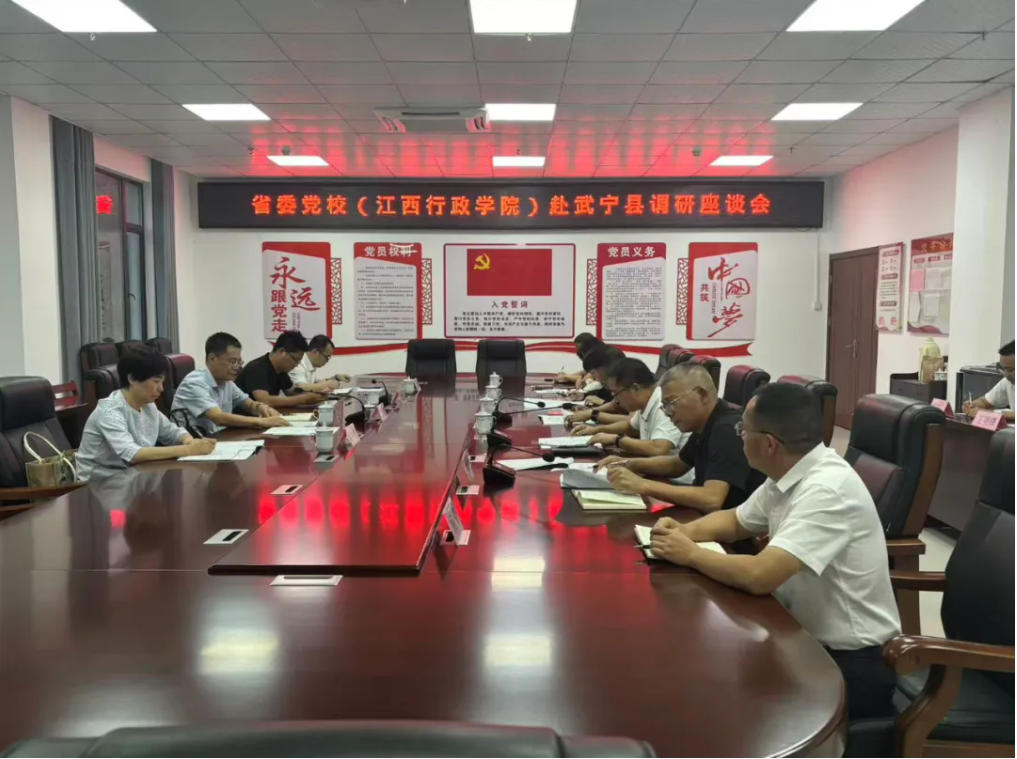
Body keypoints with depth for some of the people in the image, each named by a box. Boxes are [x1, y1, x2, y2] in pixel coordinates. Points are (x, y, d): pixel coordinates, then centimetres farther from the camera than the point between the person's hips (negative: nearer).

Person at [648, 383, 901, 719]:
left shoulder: (828, 489, -27)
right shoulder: (788, 475, 0)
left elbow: (759, 576, -35)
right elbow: (735, 521, 17)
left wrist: (690, 553, -18)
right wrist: (683, 531, -3)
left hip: (851, 664, -8)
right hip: (810, 640, 8)